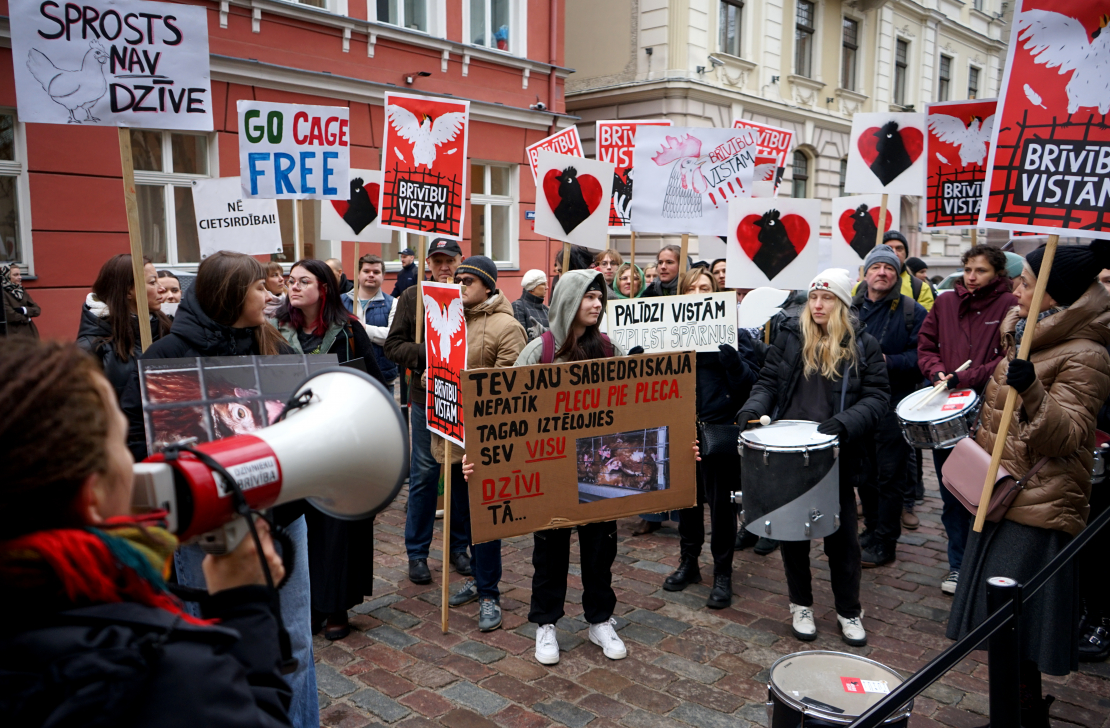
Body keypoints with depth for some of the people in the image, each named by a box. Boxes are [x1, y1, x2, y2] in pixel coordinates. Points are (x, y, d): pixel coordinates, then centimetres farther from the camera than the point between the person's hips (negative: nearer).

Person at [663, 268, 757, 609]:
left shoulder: (732, 331, -3)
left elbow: (749, 383, -9)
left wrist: (734, 360, -28)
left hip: (719, 429, -3)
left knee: (719, 501, 3)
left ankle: (723, 574, 18)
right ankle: (688, 562, 33)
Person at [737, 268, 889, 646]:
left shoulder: (863, 346, -1)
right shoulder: (789, 335, 4)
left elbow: (877, 396, -5)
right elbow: (768, 382, 5)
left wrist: (845, 422, -22)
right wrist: (753, 408, -15)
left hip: (836, 457, -1)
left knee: (842, 536, 8)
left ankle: (849, 611, 27)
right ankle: (801, 604, 31)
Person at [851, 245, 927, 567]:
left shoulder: (911, 311, -3)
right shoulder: (851, 308, 10)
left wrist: (888, 361, -21)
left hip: (894, 405, -4)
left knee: (890, 474, 0)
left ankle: (884, 544, 10)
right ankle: (871, 530, 30)